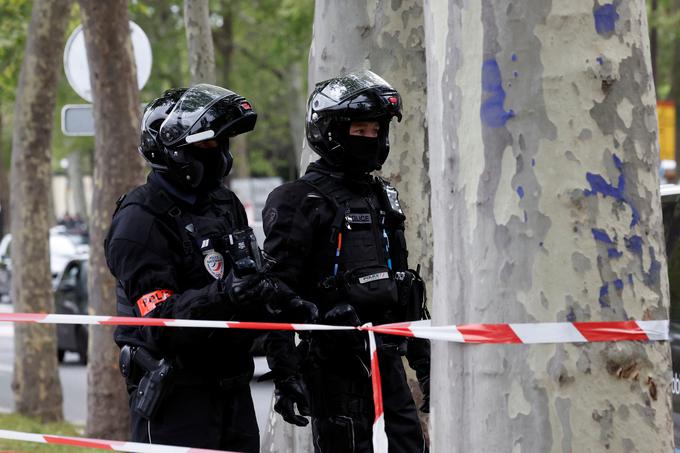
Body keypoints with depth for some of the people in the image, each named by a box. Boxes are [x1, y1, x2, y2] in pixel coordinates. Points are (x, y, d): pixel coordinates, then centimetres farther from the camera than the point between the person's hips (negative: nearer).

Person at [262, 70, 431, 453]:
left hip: (387, 358, 7)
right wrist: (286, 374, -18)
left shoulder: (383, 197, 17)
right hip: (334, 363, -7)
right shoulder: (301, 201, -8)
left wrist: (424, 362, 21)